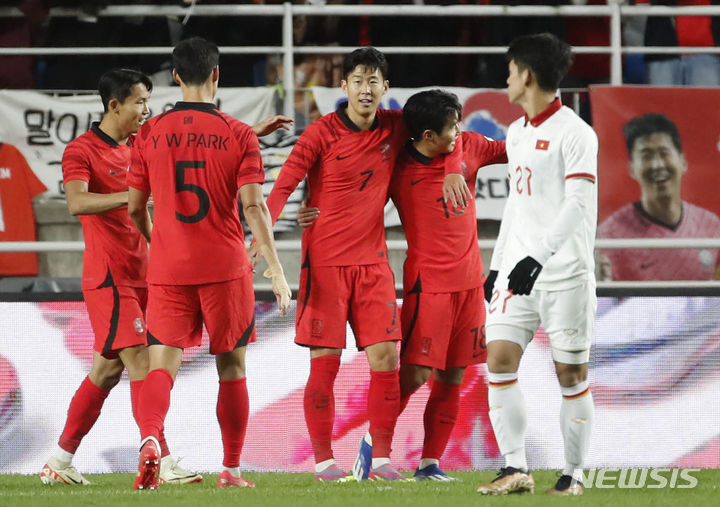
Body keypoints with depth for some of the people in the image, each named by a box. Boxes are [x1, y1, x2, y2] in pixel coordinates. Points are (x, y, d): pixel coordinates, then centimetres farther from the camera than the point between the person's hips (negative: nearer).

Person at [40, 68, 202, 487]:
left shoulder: (137, 145, 13)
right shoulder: (82, 150, -10)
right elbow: (77, 203, -26)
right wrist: (132, 195, -35)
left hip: (138, 275, 8)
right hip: (109, 277, -8)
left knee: (108, 369, 9)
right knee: (141, 364, -13)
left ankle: (60, 462, 17)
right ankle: (164, 464, -17)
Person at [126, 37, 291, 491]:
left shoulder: (150, 134, 3)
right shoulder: (239, 135, -3)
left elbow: (135, 207, 9)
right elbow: (253, 205, -11)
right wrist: (275, 268, -8)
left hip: (168, 270, 1)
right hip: (225, 267, -1)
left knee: (163, 365, -3)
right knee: (232, 367, 11)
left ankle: (150, 439, -32)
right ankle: (231, 469, 14)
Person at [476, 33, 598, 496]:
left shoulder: (574, 132, -9)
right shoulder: (517, 133, 16)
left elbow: (579, 203, -17)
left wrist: (539, 256, -26)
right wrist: (497, 264, 21)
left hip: (565, 271, -7)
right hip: (519, 268, 7)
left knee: (570, 373, -1)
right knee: (499, 359, -6)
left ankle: (574, 473, 8)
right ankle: (516, 469, -6)